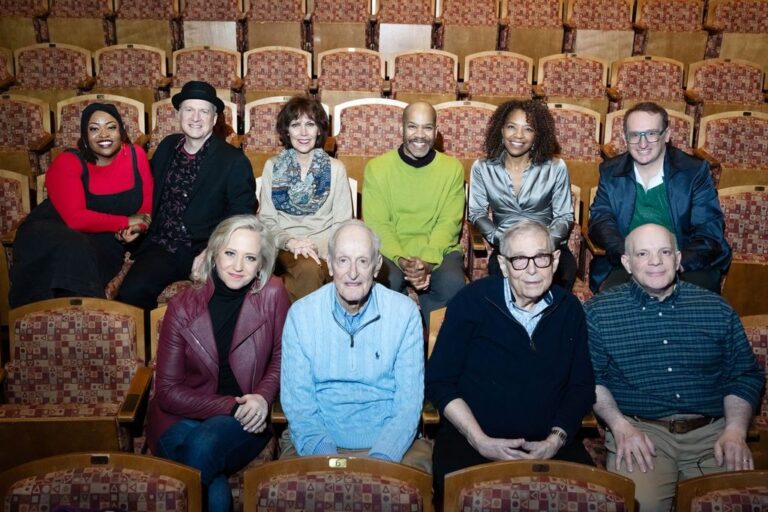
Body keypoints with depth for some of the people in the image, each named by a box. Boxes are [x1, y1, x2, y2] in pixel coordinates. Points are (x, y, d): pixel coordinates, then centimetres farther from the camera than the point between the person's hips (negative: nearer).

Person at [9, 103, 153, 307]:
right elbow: (75, 218, -22)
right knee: (72, 251, -37)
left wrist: (138, 227, -16)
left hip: (104, 241, 2)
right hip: (51, 235, -1)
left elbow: (149, 205, 6)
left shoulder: (135, 155, 1)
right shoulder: (66, 162, -10)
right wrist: (126, 222, -19)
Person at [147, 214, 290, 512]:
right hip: (185, 419, 0)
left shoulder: (273, 295, -5)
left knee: (204, 445, -33)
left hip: (245, 421, 1)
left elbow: (281, 357, 10)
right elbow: (168, 392, -4)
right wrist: (230, 406, -15)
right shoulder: (183, 307, -4)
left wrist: (263, 396, -10)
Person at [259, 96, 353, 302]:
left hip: (324, 248, 0)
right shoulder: (272, 167, 9)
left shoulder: (335, 168, 8)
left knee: (314, 269, -35)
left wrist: (319, 247, -13)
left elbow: (342, 222, 5)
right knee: (308, 270, -34)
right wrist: (289, 241, -14)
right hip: (285, 248, 0)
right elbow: (266, 219, 6)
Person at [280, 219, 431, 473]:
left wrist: (379, 460, -19)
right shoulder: (301, 313, -1)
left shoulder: (405, 312, -2)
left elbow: (409, 401, -4)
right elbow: (296, 399, -3)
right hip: (318, 443, 0)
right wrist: (325, 459, -18)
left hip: (389, 446, 0)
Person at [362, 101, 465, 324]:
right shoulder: (377, 168, -1)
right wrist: (401, 260, -22)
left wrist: (428, 261, -21)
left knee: (453, 283, -30)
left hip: (438, 251, 1)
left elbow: (448, 223, -4)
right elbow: (377, 225, -5)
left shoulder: (453, 168, 2)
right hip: (390, 251, -1)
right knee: (387, 280, -33)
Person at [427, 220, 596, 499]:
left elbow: (582, 387, 10)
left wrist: (557, 439, -5)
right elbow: (439, 382, -4)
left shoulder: (569, 309, 5)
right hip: (469, 438, -3)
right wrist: (480, 441, -12)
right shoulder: (471, 301, -6)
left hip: (548, 442, 3)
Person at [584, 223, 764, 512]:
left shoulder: (717, 309, 12)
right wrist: (620, 426, -11)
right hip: (641, 432, -2)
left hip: (712, 432, 3)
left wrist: (735, 431, -1)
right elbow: (590, 377, 3)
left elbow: (745, 375, 13)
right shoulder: (599, 311, 6)